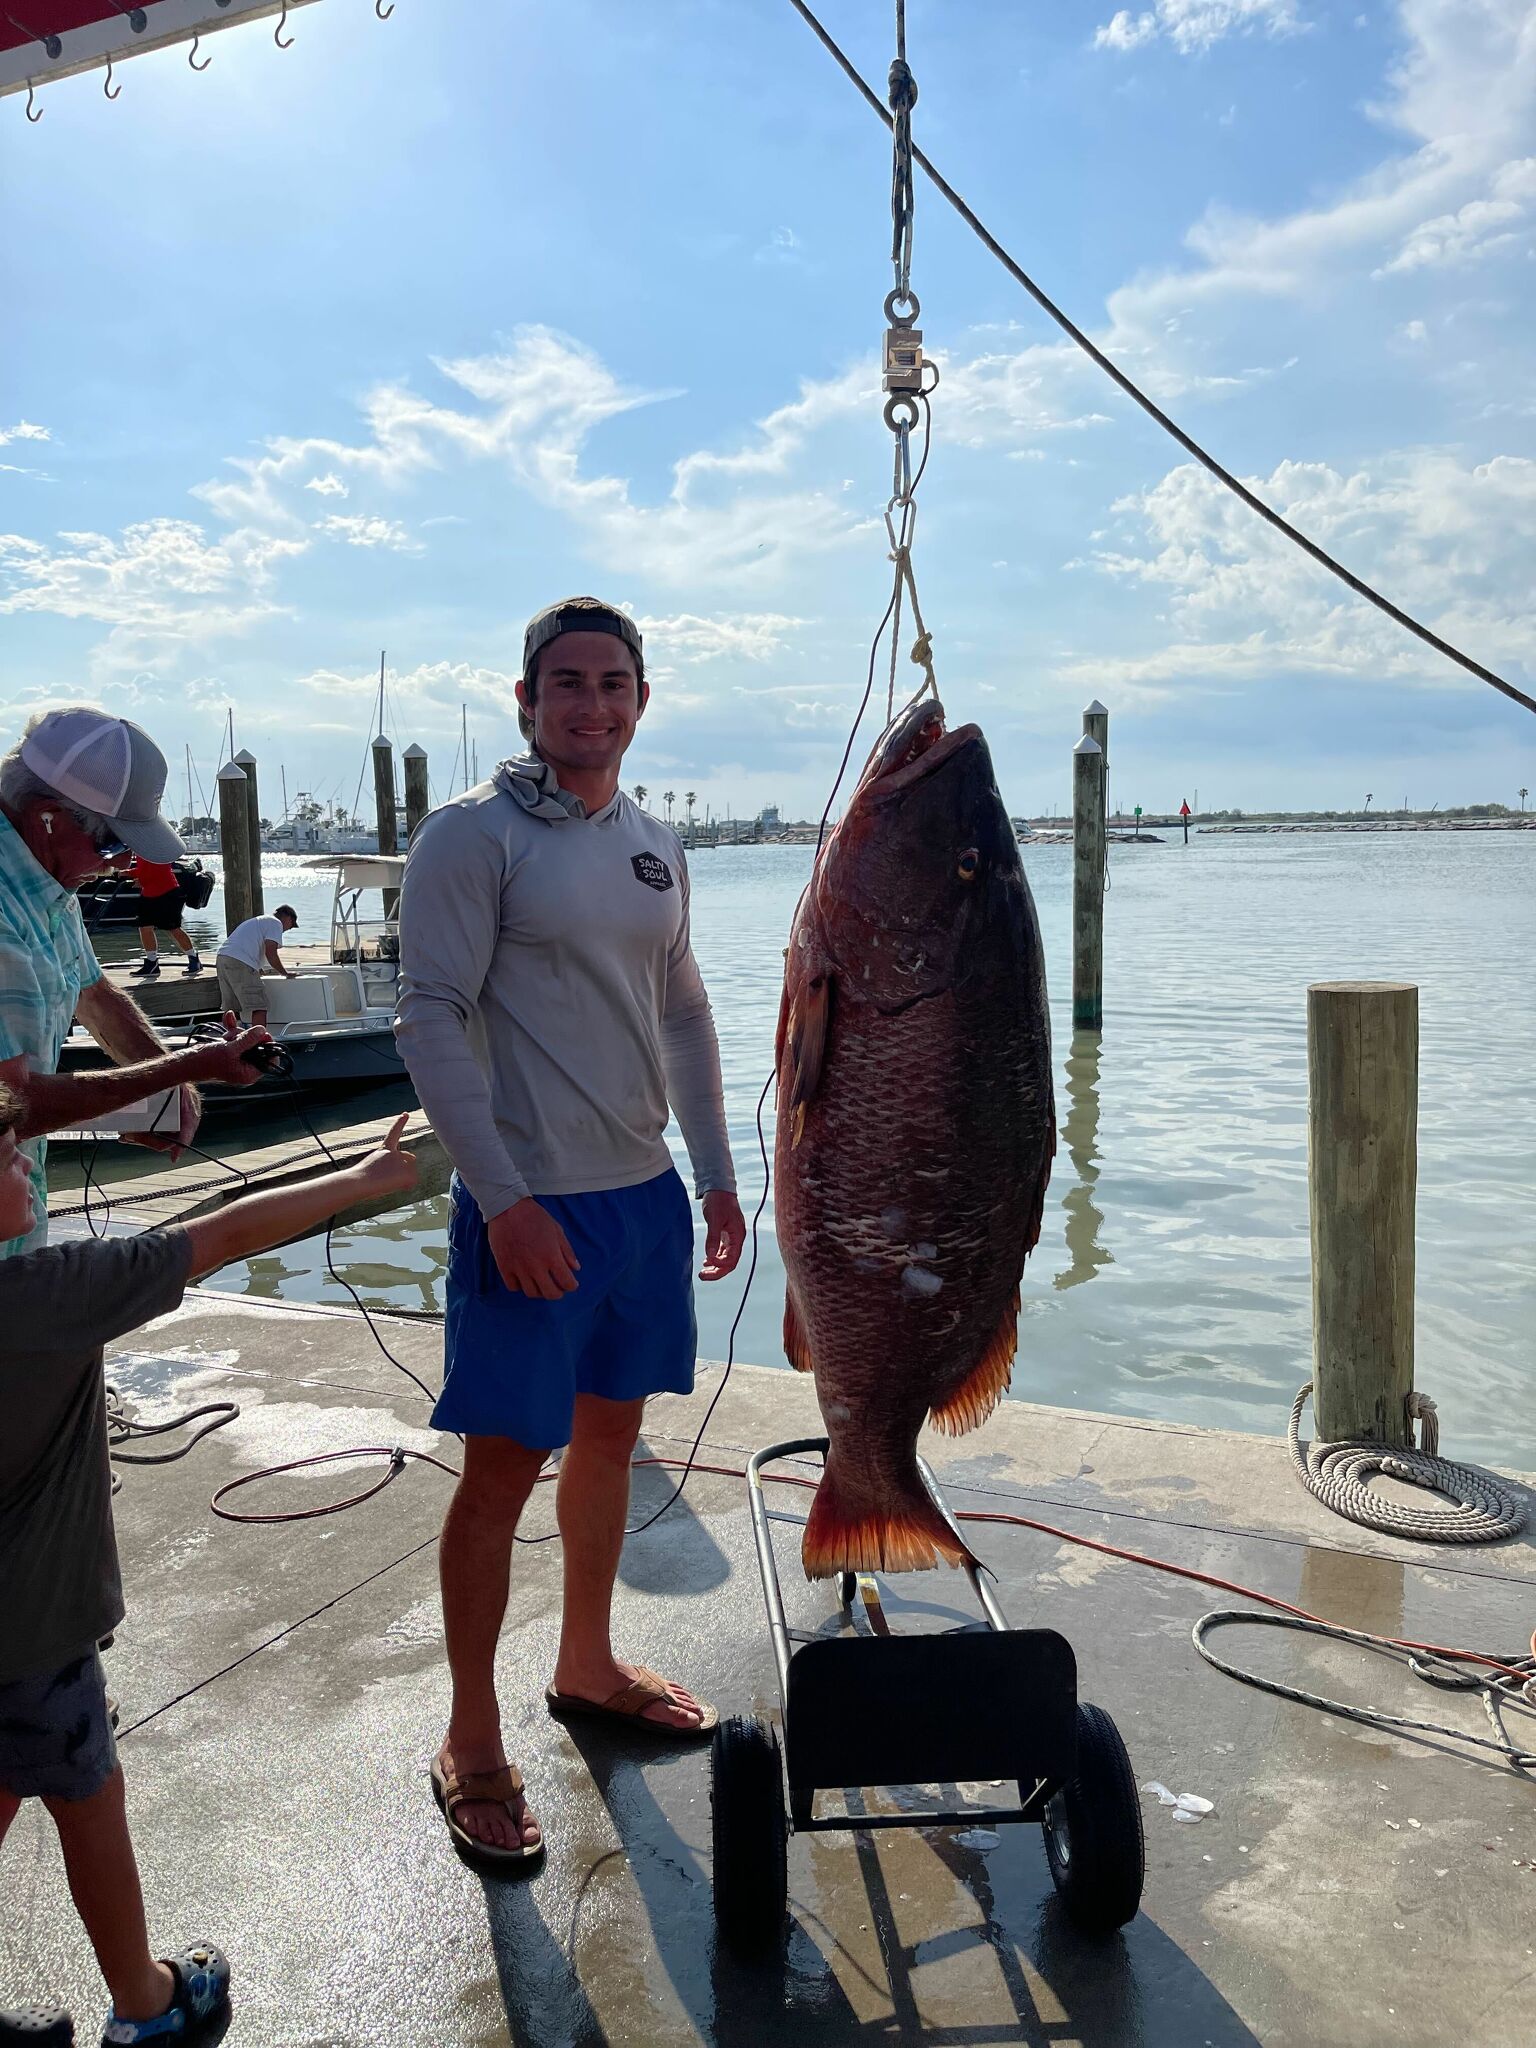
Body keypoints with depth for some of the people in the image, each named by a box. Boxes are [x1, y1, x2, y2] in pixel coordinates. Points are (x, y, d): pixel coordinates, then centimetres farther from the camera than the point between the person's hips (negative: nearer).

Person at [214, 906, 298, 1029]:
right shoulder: (276, 923, 4)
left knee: (231, 1008, 15)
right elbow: (270, 953, -6)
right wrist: (285, 973, 5)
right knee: (259, 1007, -10)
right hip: (240, 963, -10)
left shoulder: (258, 921, 33)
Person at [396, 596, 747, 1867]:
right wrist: (504, 1197, -19)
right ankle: (471, 1745, 19)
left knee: (611, 1435, 18)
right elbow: (432, 1021, -13)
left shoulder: (655, 846, 11)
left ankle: (588, 1666, 37)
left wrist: (717, 1174, 13)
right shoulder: (472, 835, -9)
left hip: (647, 1192, 7)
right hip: (529, 1204, -7)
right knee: (503, 1470, 1)